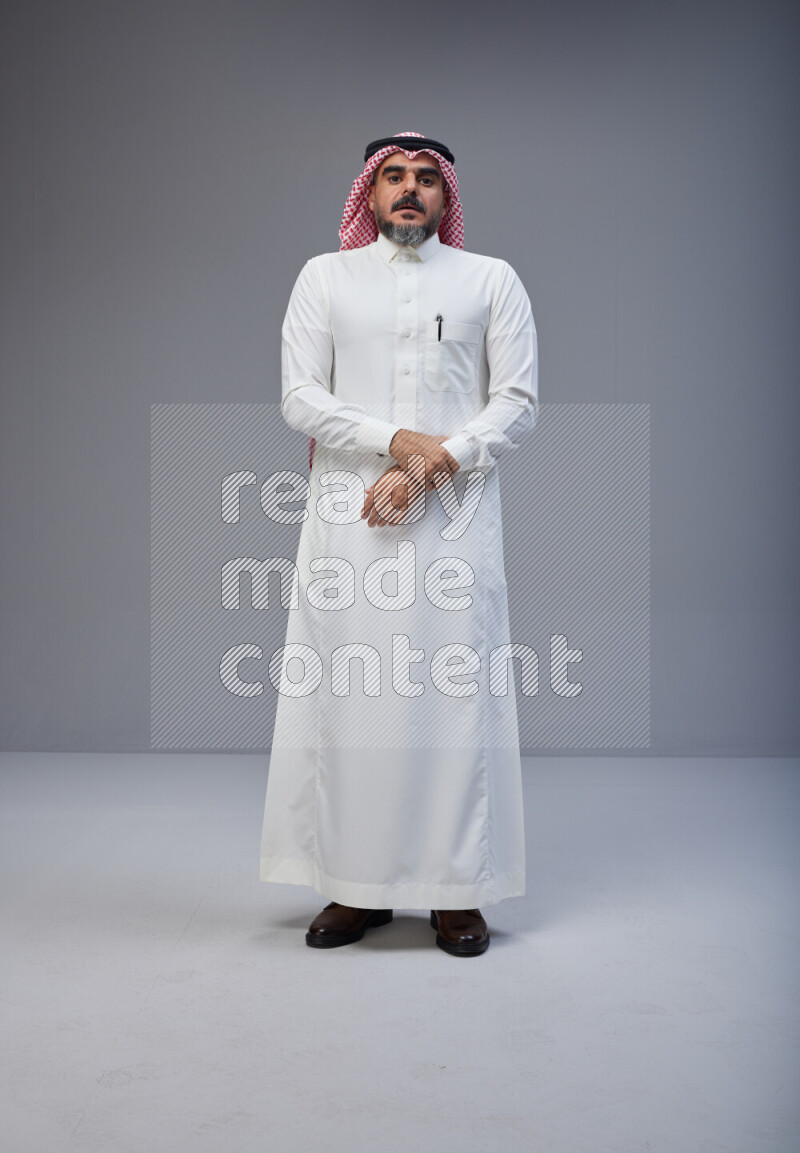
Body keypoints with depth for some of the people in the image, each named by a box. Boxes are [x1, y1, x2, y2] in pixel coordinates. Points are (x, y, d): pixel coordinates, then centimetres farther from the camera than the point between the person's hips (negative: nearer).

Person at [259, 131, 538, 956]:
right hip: (348, 517, 1)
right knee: (346, 693, 0)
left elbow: (518, 403, 3)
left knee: (456, 695, -2)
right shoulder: (326, 277, 13)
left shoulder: (492, 281, 11)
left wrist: (430, 466, -10)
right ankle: (358, 887, 12)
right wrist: (398, 440, -11)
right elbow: (299, 398, 3)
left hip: (454, 516, -1)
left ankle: (457, 891, 10)